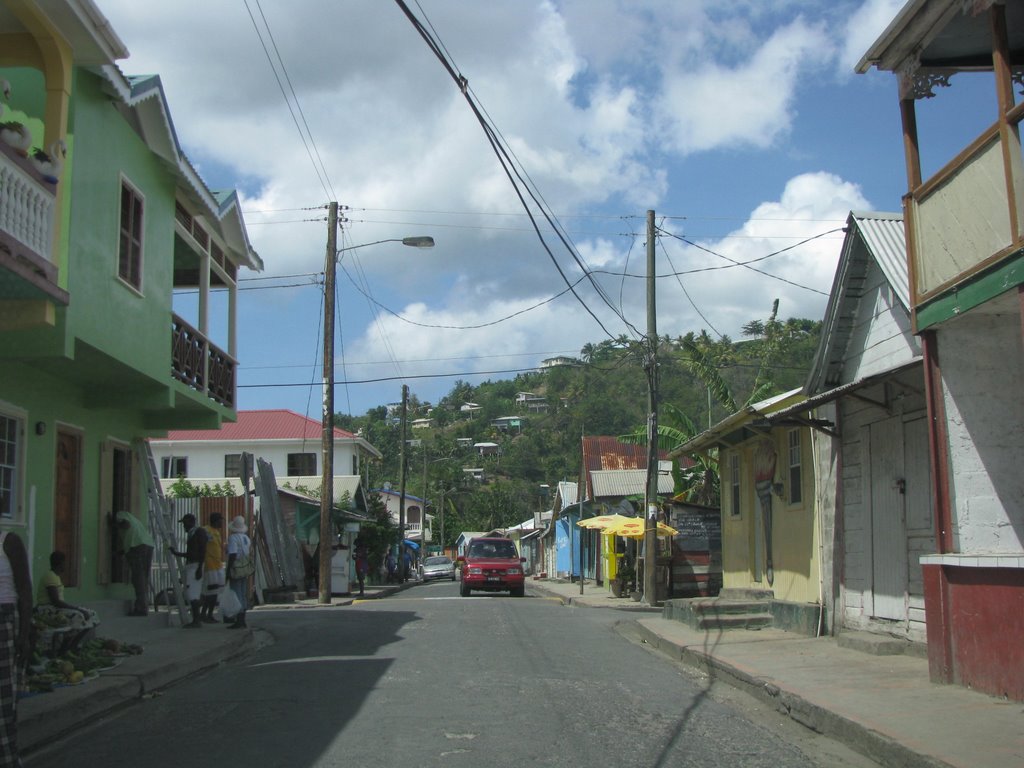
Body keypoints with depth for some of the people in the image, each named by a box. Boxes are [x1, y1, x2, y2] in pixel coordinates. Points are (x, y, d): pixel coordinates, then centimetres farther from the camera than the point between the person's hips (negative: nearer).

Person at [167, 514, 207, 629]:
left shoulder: (199, 532, -9)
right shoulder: (190, 534, 18)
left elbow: (202, 551, -17)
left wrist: (199, 568, -22)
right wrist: (176, 553, 29)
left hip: (195, 566, -10)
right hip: (190, 566, 10)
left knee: (192, 594, -13)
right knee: (191, 594, 8)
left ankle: (196, 620, -14)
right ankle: (196, 620, 10)